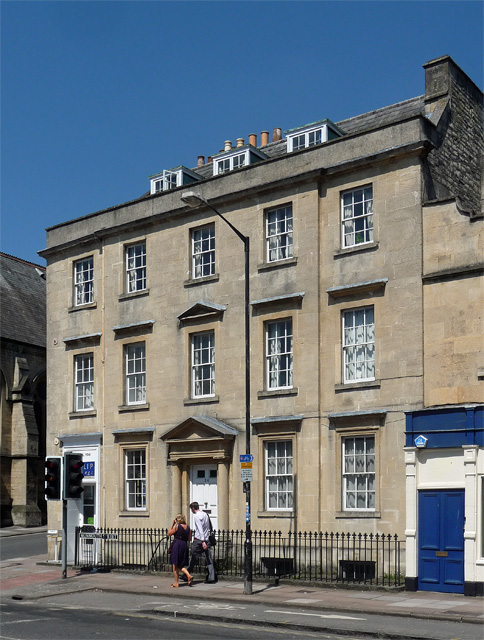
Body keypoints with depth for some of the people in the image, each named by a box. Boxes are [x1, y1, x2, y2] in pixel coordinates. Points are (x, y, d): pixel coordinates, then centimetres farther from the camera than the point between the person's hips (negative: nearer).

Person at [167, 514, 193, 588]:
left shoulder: (177, 526, -12)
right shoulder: (188, 527, 4)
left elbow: (169, 533, 0)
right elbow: (189, 539, 9)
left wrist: (173, 524, 2)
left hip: (176, 545, -6)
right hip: (185, 546, 6)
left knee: (175, 565, 6)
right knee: (181, 565, 18)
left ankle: (176, 583, 10)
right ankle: (189, 575, -4)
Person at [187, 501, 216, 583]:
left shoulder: (196, 516, -9)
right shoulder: (205, 514, 14)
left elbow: (200, 529, -19)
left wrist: (202, 541, -25)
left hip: (198, 540, -7)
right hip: (207, 540, 7)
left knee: (193, 558, 4)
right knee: (209, 559, 2)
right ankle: (212, 578, -2)